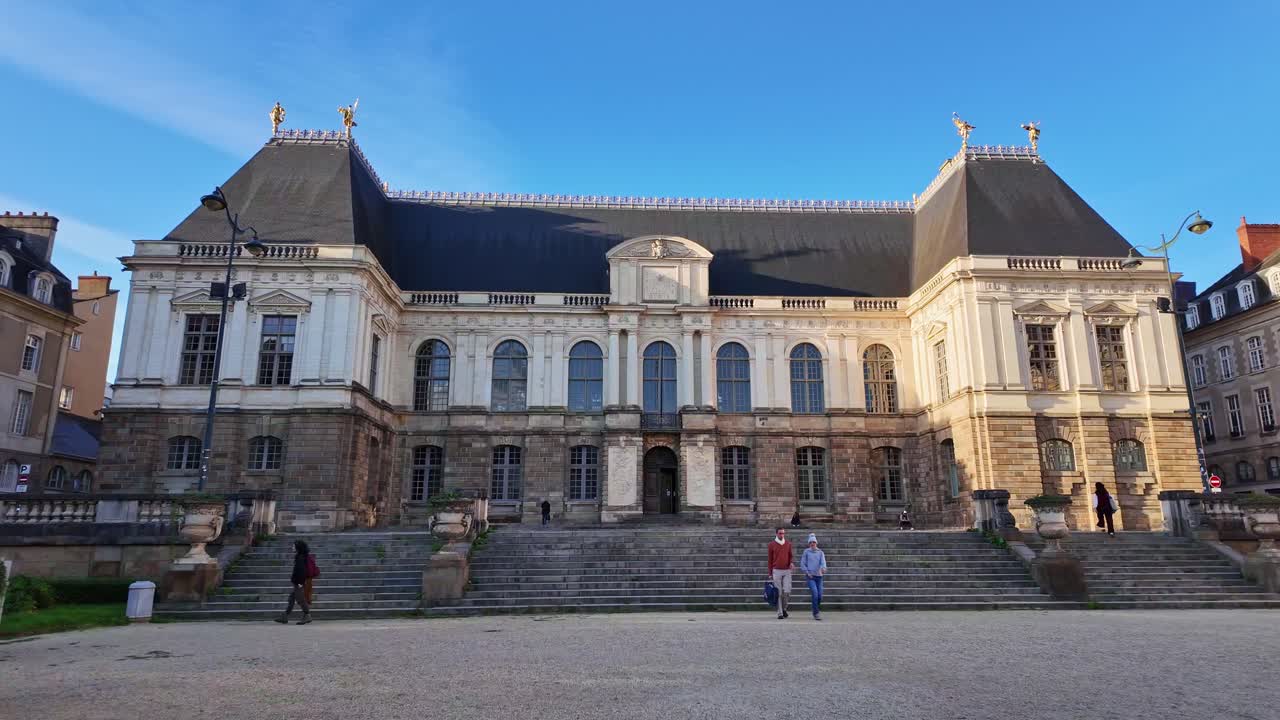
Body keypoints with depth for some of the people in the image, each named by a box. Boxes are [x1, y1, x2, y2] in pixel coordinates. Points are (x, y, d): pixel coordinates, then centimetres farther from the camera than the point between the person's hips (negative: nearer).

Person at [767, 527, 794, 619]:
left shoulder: (788, 544, 9)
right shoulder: (772, 545, 2)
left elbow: (790, 556, 16)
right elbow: (770, 559, 5)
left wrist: (791, 563, -7)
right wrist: (770, 573, 3)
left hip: (787, 571, 2)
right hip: (776, 571, -2)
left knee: (787, 592, -6)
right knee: (778, 593, -1)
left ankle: (784, 608, 18)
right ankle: (780, 613, 5)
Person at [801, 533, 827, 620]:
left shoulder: (820, 552, 5)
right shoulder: (806, 552, 2)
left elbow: (823, 562, -11)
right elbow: (802, 564, 4)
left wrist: (823, 568, -32)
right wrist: (807, 573, -9)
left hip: (819, 576, 3)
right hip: (810, 577, -2)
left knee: (820, 595, 1)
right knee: (814, 593, -20)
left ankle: (817, 609, 30)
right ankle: (816, 613, -11)